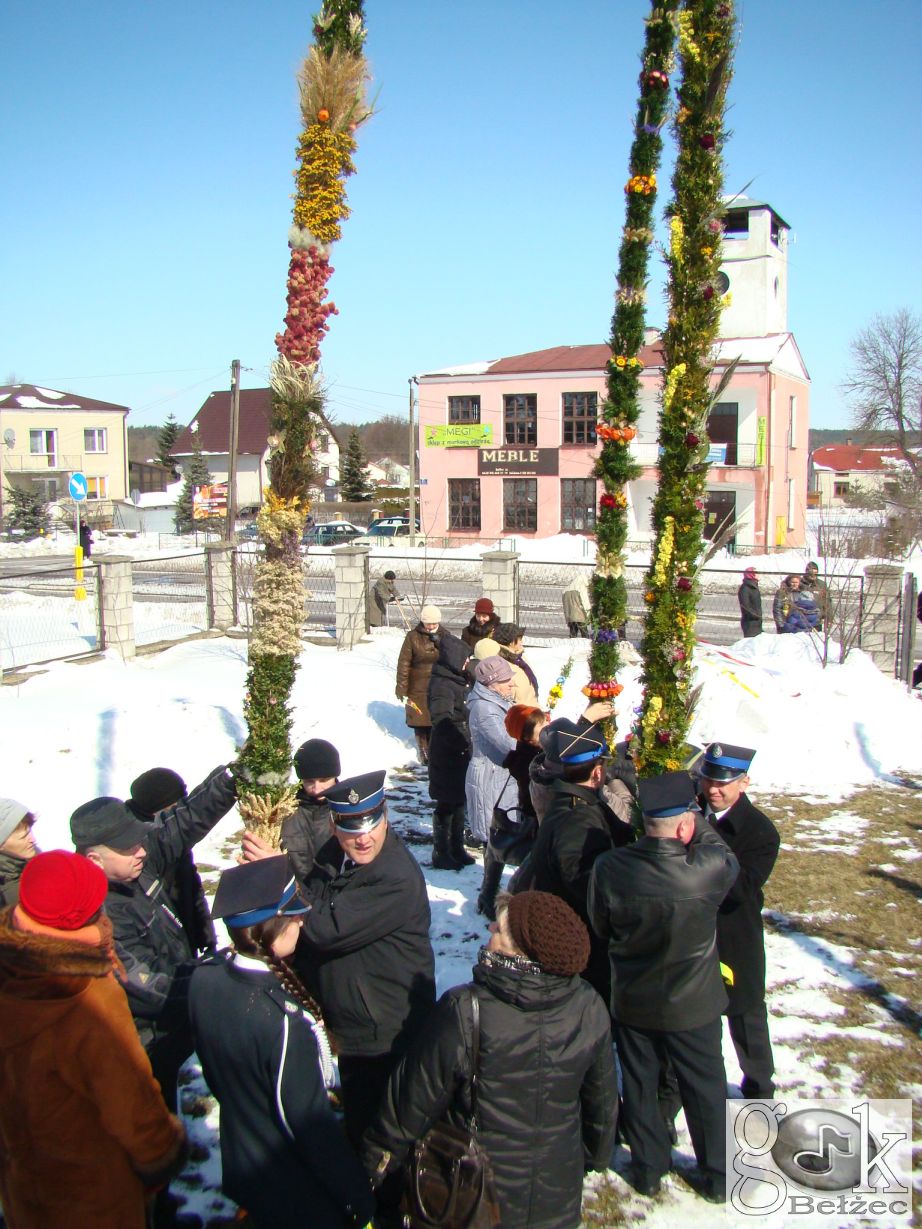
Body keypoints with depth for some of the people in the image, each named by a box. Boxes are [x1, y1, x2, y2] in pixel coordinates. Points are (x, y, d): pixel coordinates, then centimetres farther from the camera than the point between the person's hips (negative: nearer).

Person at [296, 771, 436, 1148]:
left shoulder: (398, 880, -29)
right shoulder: (333, 856, -1)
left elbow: (327, 928, -33)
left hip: (386, 1036, -8)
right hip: (344, 1028, 8)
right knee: (356, 1122, 28)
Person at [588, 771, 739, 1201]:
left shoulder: (608, 868, -22)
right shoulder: (709, 869, -30)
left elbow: (600, 927, -6)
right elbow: (728, 860, -5)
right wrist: (697, 819, 1)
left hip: (631, 1003, 2)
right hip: (693, 1005, -1)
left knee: (639, 1087, 21)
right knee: (705, 1090, 20)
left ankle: (648, 1170, 38)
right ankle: (718, 1176, 37)